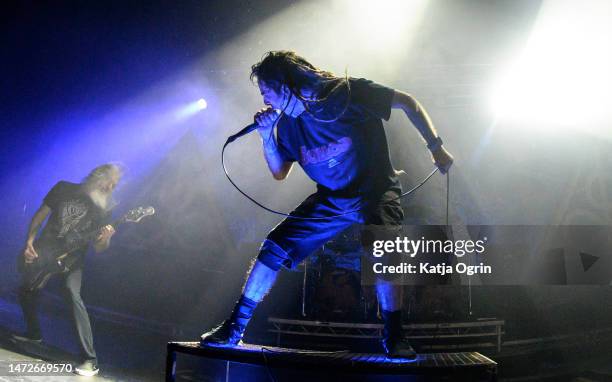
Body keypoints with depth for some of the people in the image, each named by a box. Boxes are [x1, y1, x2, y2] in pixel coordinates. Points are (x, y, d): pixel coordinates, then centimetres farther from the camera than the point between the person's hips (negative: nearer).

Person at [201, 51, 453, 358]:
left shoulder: (345, 93, -17)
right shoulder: (289, 122, -1)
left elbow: (407, 102, -11)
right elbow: (279, 173, 8)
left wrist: (436, 147, -15)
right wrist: (266, 137, -9)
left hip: (375, 191, -5)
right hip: (329, 199, 5)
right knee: (274, 248, -3)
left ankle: (394, 337, -18)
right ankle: (234, 328, 7)